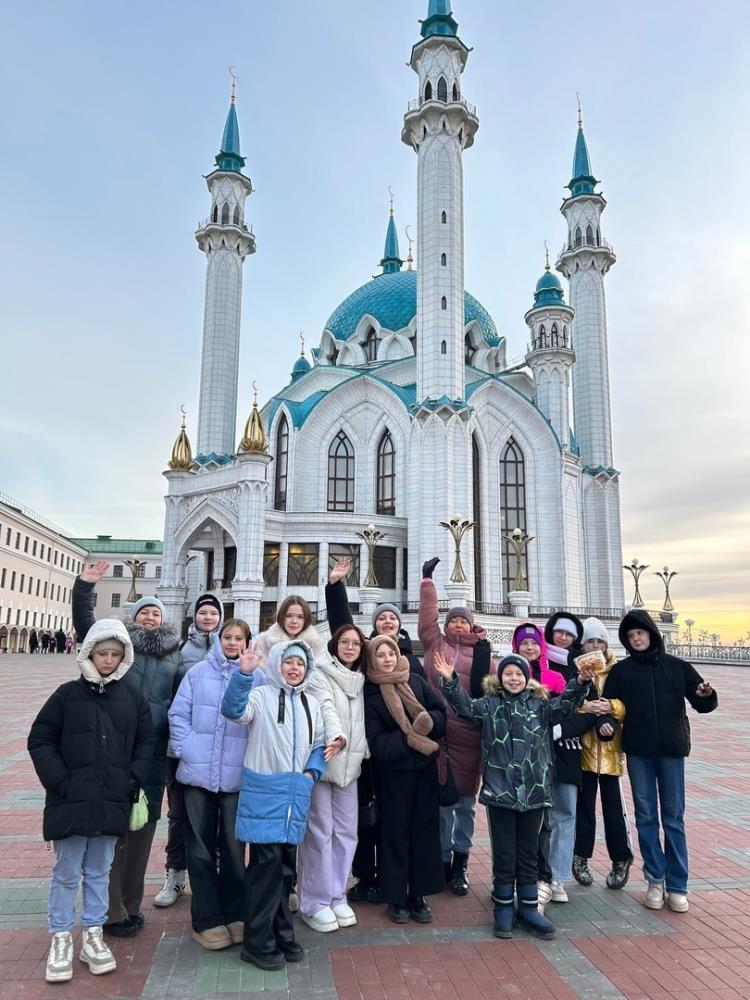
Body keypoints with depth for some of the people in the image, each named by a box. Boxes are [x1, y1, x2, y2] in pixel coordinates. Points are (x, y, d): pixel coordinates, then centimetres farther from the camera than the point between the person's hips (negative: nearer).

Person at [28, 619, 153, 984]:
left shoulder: (134, 700, 4)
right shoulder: (68, 694, -3)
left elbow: (145, 745, 8)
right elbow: (40, 740, -3)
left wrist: (131, 782, -3)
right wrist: (60, 783, -11)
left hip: (112, 803, 2)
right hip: (70, 802, -2)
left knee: (99, 872, 13)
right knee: (66, 874, 7)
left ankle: (93, 936, 26)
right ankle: (61, 940, 22)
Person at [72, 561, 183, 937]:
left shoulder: (174, 654, 12)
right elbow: (84, 624, -4)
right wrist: (83, 587, -15)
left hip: (154, 751, 3)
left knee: (144, 823, 10)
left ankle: (131, 904, 25)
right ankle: (112, 910, 10)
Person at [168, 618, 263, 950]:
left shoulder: (257, 677, 0)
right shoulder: (198, 672, 3)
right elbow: (178, 713, 1)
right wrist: (184, 748, -7)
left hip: (237, 776, -1)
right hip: (197, 773, 1)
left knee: (233, 848, 10)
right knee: (200, 848, 9)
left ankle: (235, 914, 27)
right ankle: (207, 919, 22)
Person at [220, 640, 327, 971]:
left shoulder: (311, 703, 11)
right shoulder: (261, 695, -6)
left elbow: (319, 745, 17)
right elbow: (234, 710, -27)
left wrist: (311, 772, -1)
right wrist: (243, 673, -41)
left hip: (295, 796, 6)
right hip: (264, 794, -5)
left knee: (286, 867, 14)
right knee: (267, 865, -4)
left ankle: (282, 934, 29)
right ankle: (258, 943, 11)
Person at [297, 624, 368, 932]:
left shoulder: (360, 679, 14)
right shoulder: (319, 674, -7)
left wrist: (361, 749, 8)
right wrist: (336, 737, -37)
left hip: (349, 764, 6)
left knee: (346, 830, 10)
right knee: (319, 832, -2)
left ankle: (337, 896, 24)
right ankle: (314, 903, 11)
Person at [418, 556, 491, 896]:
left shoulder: (480, 651, 6)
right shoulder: (435, 644, 7)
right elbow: (427, 614, 3)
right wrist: (428, 580, 3)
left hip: (468, 734, 0)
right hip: (437, 731, 0)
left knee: (466, 800, 9)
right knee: (441, 798, 7)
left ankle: (460, 862, 24)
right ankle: (443, 859, 23)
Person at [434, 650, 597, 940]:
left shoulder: (539, 704, 6)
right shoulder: (489, 704, 1)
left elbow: (563, 706, -8)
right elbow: (464, 706, -12)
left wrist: (580, 683, -26)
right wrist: (450, 681, -29)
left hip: (534, 790, 2)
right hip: (499, 790, -2)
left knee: (529, 852, 13)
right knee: (503, 853, 8)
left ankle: (529, 908, 26)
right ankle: (503, 909, 22)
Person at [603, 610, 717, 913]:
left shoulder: (677, 667, 4)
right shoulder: (621, 670, 3)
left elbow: (702, 703, 4)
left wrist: (706, 695, -18)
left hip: (671, 750, 0)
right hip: (638, 752, 1)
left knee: (673, 818, 4)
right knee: (646, 817, 7)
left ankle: (677, 886, 13)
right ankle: (655, 880, 18)